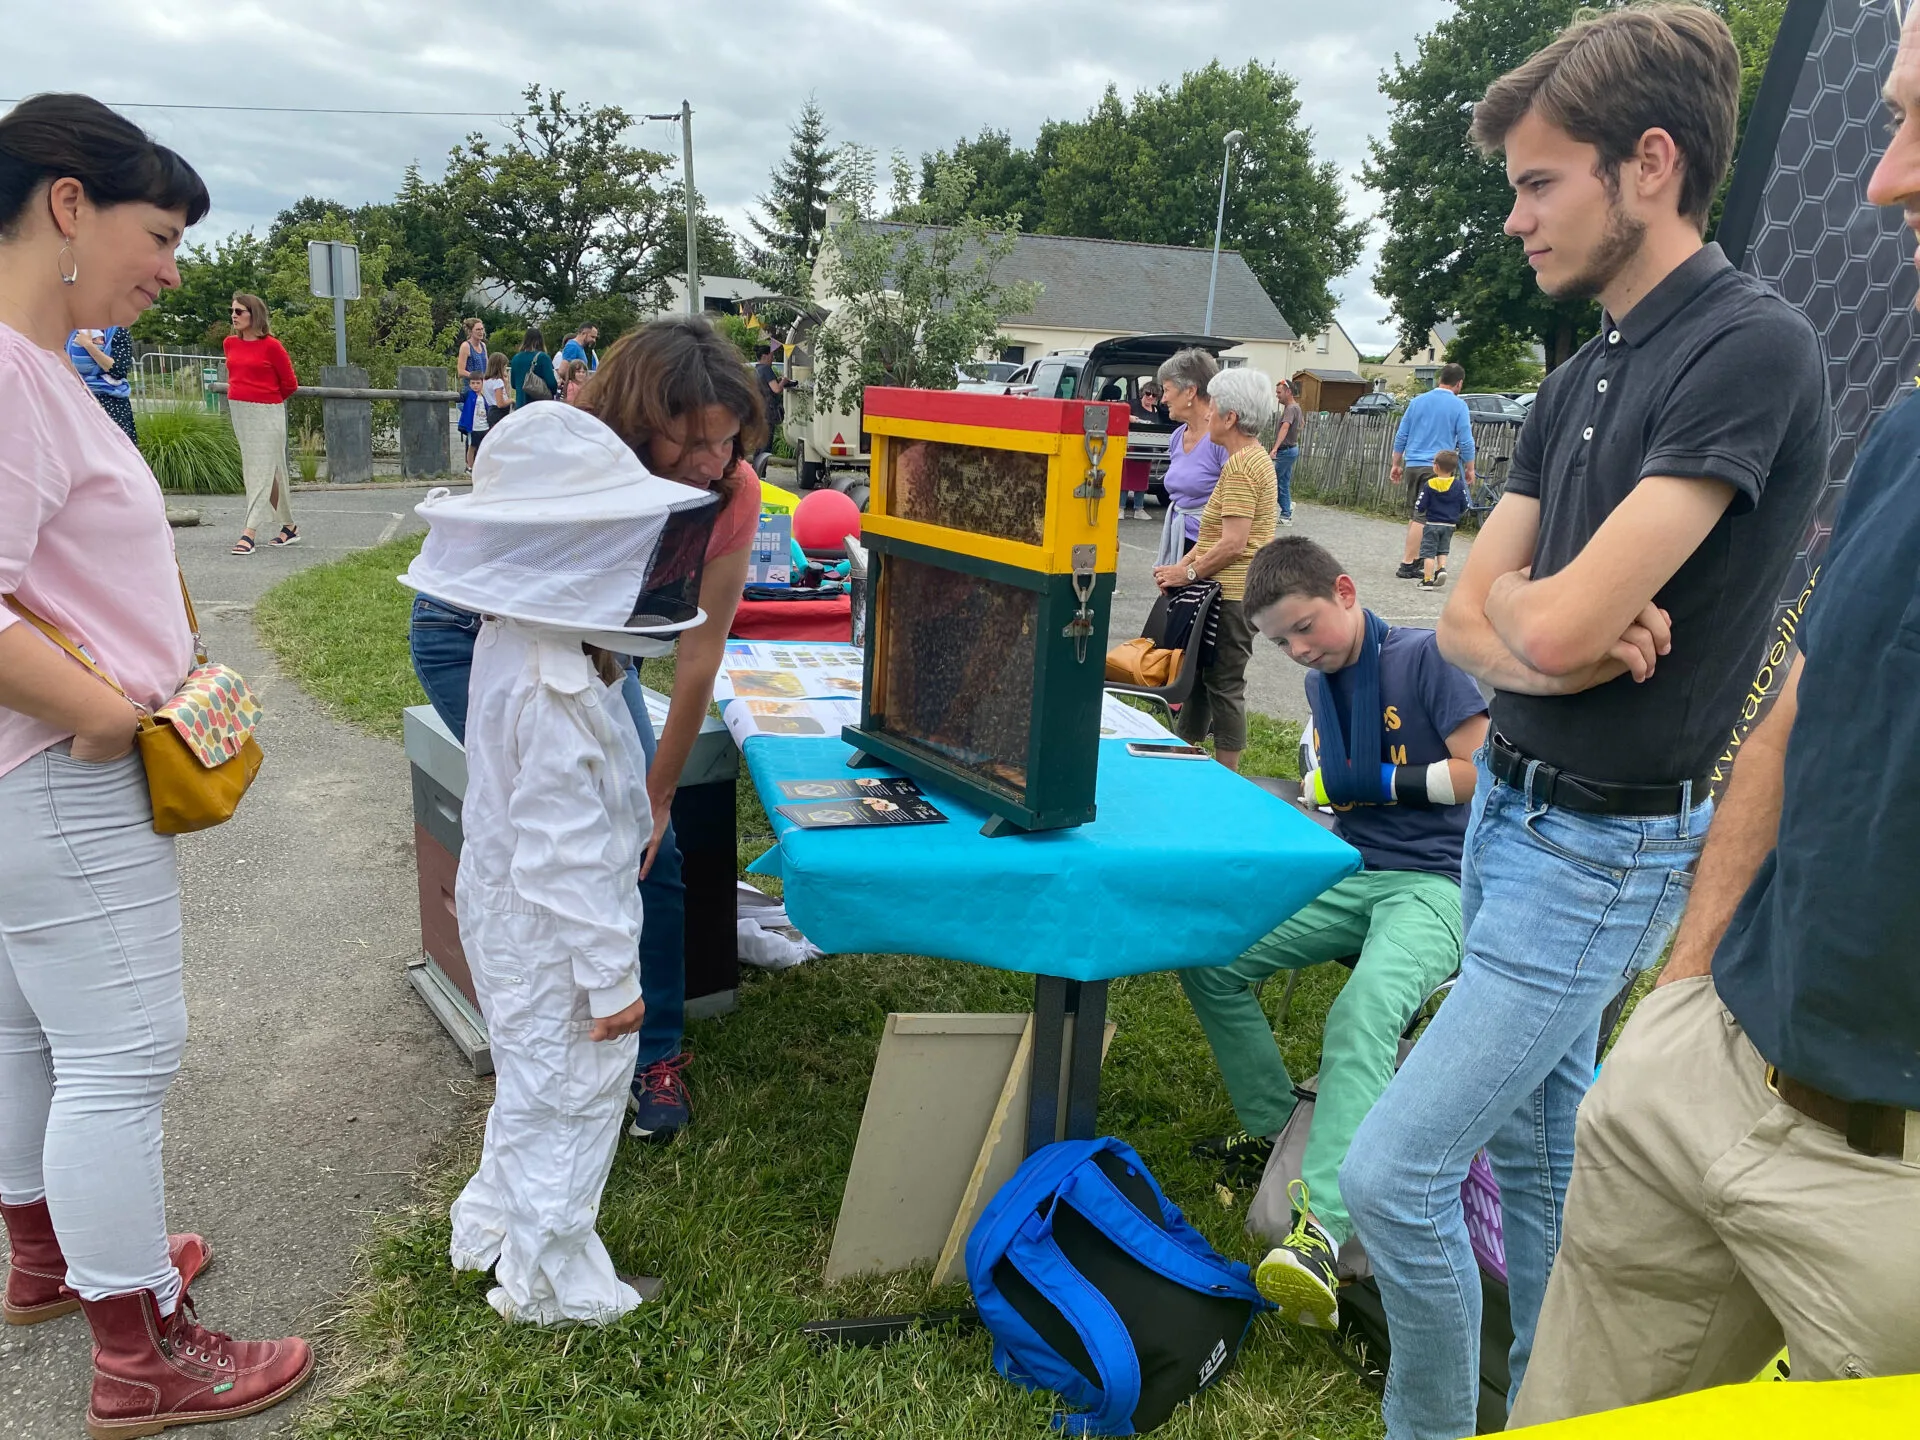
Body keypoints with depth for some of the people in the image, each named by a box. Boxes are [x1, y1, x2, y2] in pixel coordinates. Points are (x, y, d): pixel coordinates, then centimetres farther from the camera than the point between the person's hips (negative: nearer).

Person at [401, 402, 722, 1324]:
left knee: (532, 1084, 27)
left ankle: (495, 1228, 46)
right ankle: (549, 1281, 28)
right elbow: (564, 851, -28)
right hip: (552, 934, -10)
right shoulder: (554, 691, -32)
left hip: (509, 908, 10)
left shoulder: (516, 643, -1)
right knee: (567, 1093, 8)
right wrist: (611, 978, -21)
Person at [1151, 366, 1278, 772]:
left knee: (1225, 683, -1)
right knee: (1200, 675, 16)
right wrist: (1182, 564, 8)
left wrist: (1189, 573, -12)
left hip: (1233, 595, -10)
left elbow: (1233, 543, -23)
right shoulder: (1254, 457, 15)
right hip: (1230, 590, 10)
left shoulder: (1240, 466, -18)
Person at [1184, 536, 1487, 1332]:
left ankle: (1321, 1229, -45)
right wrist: (1304, 795, 7)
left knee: (1362, 1015, -35)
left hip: (1436, 885, -8)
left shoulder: (1423, 655, -7)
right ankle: (1271, 1131, 3)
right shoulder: (1321, 684, 16)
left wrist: (1380, 781, -9)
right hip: (1352, 876, 8)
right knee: (1209, 959, -9)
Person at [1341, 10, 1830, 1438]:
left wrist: (1516, 599, -4)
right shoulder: (1583, 377, 9)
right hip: (1510, 800, 8)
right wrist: (1552, 646, -15)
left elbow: (1554, 624, -25)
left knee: (1393, 1170, -5)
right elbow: (1466, 624, 5)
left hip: (1604, 850, -8)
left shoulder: (1751, 348, -18)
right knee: (1535, 1136, 20)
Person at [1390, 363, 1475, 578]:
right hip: (1437, 468, -5)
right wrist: (1470, 469, 8)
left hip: (1412, 465, 5)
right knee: (1422, 517, -4)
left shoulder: (1418, 401, 11)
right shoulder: (1458, 405, -3)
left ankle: (1414, 559, 20)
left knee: (1415, 515, 15)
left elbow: (1401, 436, 12)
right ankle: (1408, 564, -4)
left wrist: (1396, 464, 20)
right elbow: (1465, 442, -4)